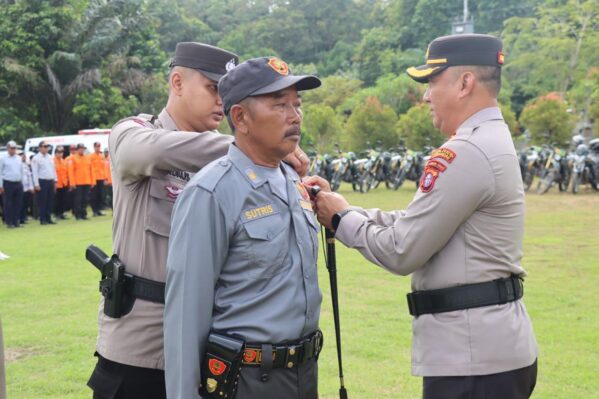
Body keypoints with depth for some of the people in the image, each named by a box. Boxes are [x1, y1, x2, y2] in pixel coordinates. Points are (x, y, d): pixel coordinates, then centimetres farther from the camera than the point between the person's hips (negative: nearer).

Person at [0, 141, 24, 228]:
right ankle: (9, 222, 3)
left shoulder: (19, 159, 13)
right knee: (8, 204, -1)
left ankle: (16, 221, 14)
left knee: (18, 204, 6)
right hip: (8, 184, -4)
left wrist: (22, 182, 13)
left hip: (18, 183, 4)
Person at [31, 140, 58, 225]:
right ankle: (42, 219, 2)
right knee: (42, 202, -3)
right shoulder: (36, 158, -7)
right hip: (42, 181, -6)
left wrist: (55, 179, 12)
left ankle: (48, 218, 14)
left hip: (50, 181, 6)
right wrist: (36, 184, -15)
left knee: (50, 201, 7)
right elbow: (35, 172, -11)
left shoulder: (50, 157, 13)